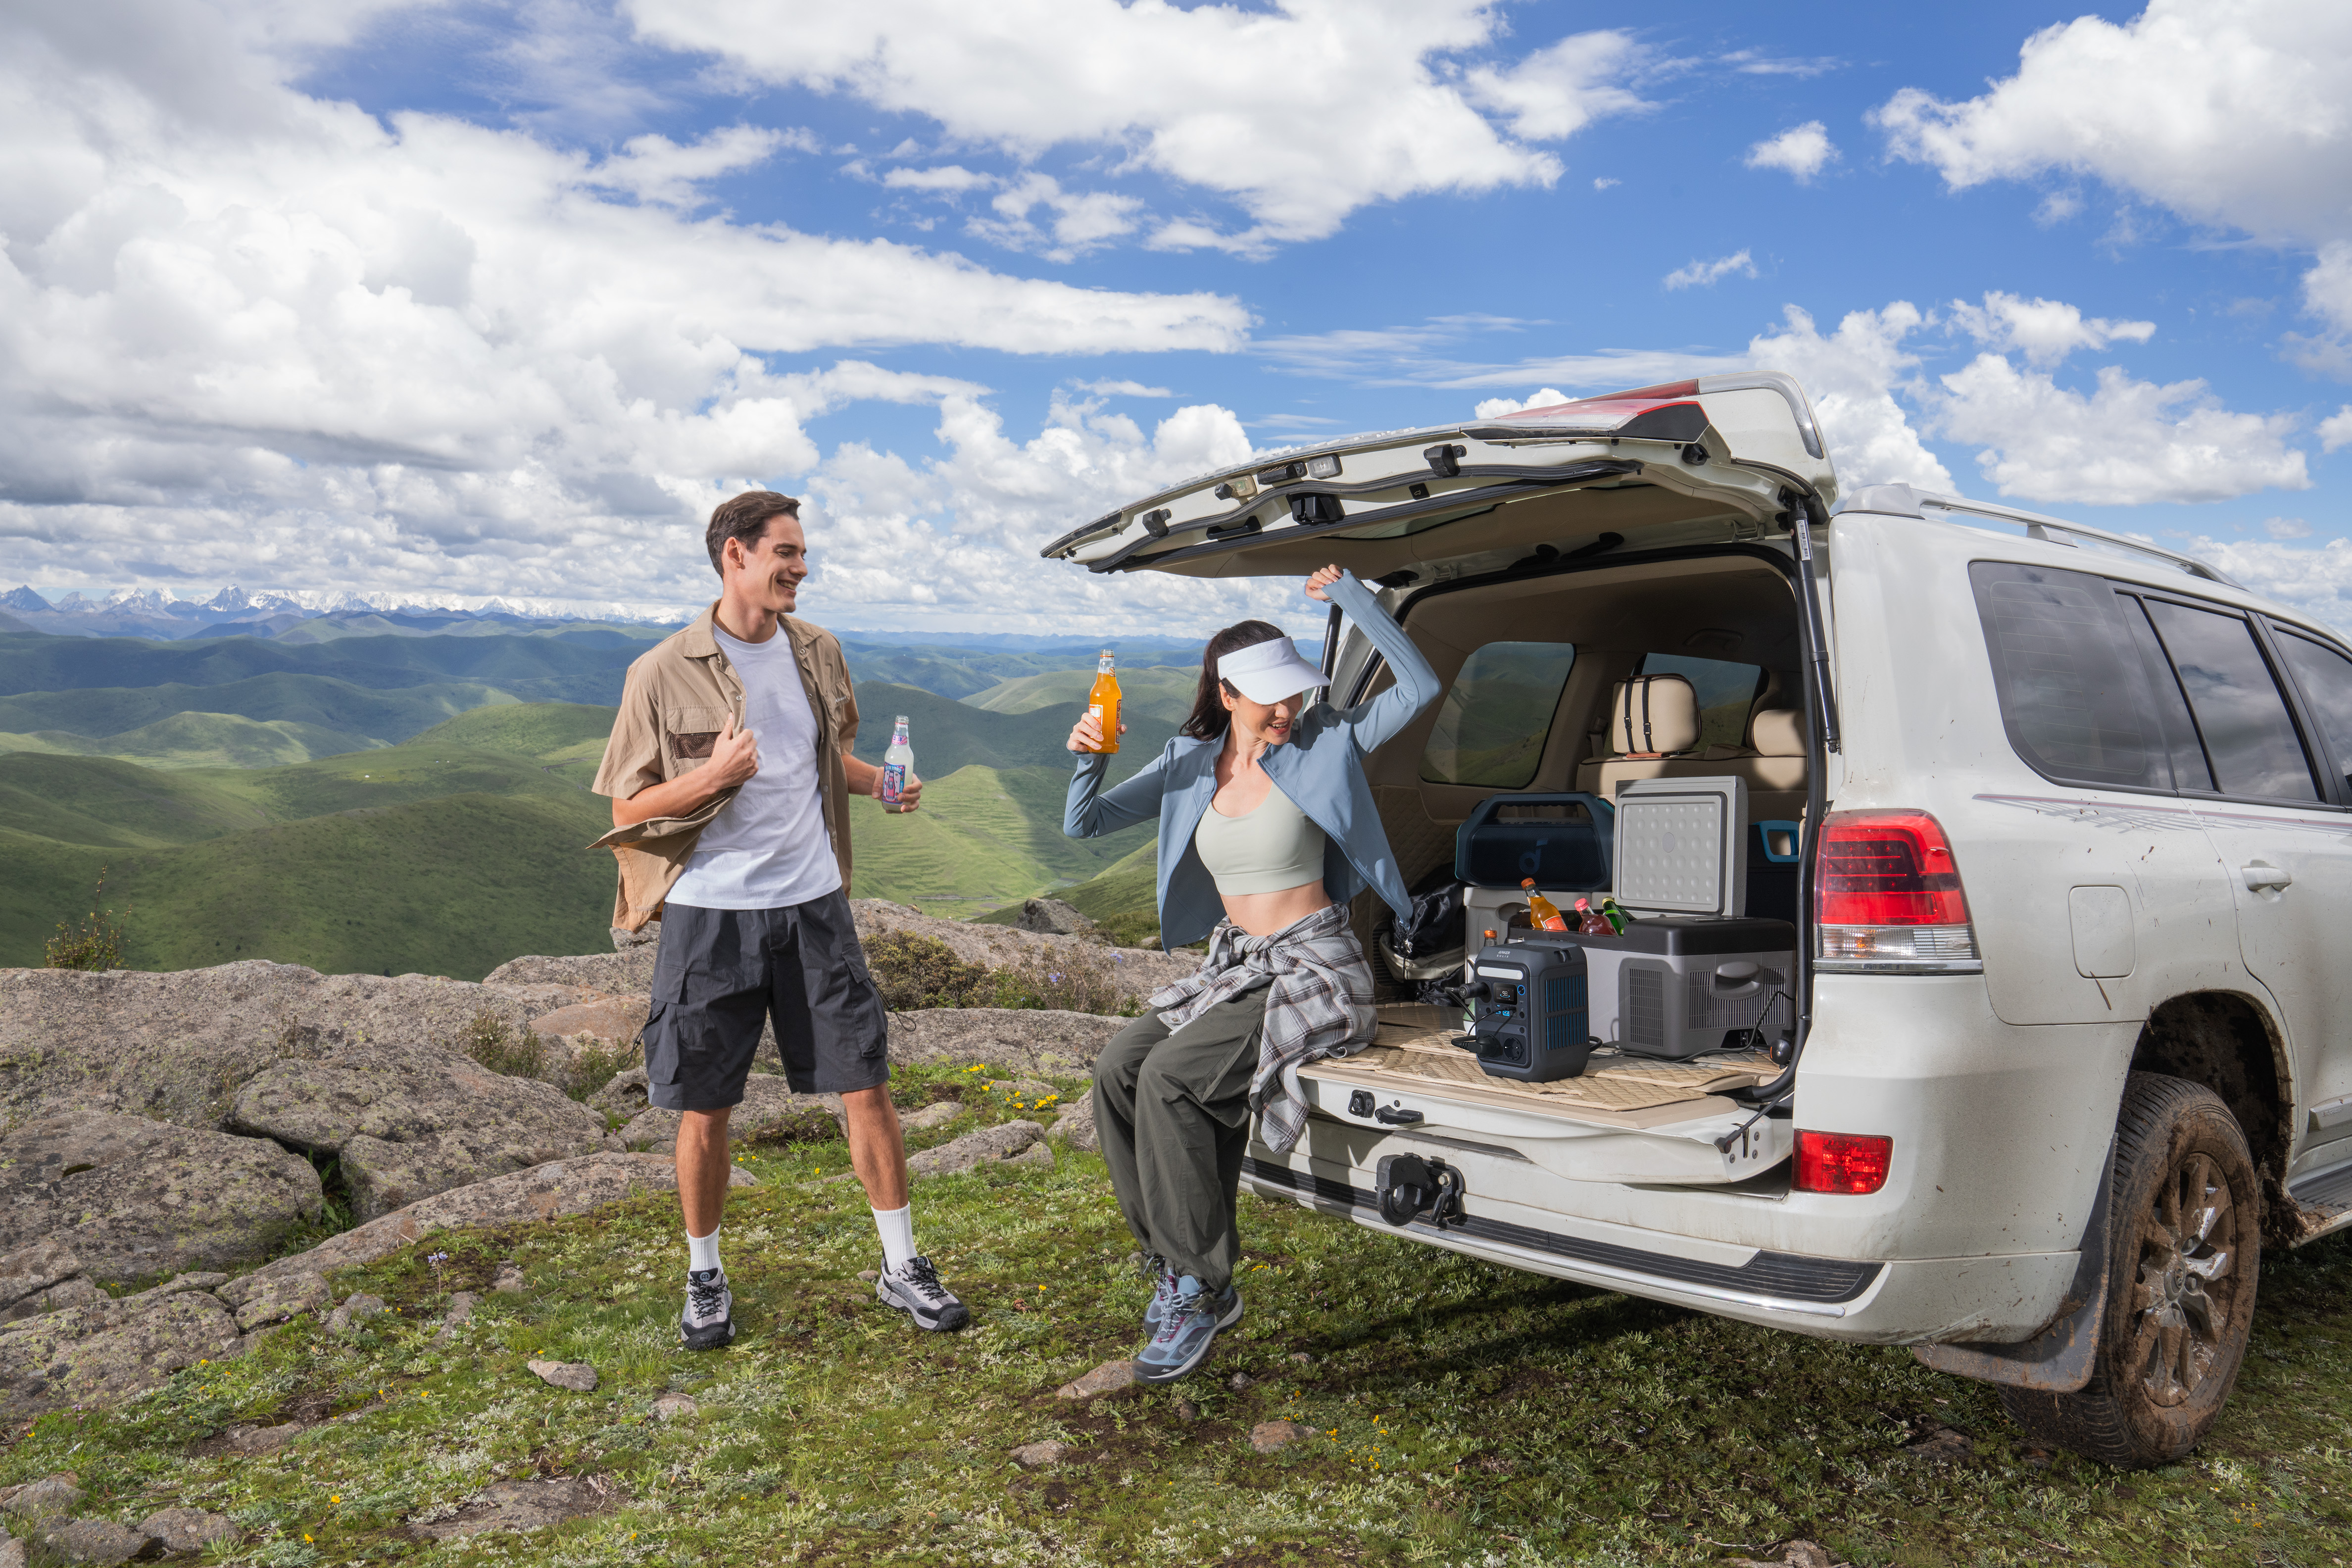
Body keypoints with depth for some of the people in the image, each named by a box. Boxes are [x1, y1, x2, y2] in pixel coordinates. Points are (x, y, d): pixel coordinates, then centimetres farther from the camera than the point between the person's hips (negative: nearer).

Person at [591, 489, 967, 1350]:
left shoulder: (817, 652, 6)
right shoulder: (664, 673, -8)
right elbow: (628, 811, -5)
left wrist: (884, 784, 1)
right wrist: (715, 775, -21)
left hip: (813, 904, 3)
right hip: (709, 914, -3)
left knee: (866, 1086, 3)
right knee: (704, 1110, 7)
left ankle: (902, 1265, 19)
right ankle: (705, 1278, 29)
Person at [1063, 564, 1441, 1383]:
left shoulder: (1324, 742, -5)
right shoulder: (1190, 763, 6)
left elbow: (1420, 686, -13)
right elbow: (1084, 825, 5)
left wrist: (1351, 594, -16)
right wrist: (1088, 758, -16)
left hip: (1315, 972, -6)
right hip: (1233, 965, 6)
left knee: (1170, 1078, -24)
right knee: (1118, 1068, -17)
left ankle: (1203, 1286, -10)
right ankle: (1171, 1259, -2)